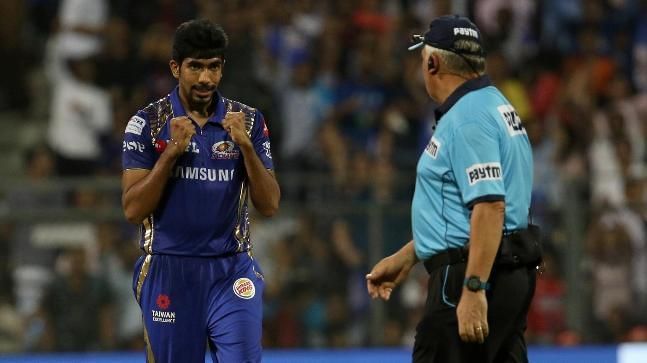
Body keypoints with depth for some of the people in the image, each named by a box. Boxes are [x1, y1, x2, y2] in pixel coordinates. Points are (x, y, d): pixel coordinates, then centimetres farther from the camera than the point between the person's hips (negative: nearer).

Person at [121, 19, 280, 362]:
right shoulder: (147, 123, -1)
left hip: (231, 271, 1)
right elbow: (133, 210, -7)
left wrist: (246, 146, -15)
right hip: (168, 272, 0)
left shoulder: (248, 121, 4)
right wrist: (172, 152, -17)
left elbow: (269, 205, -1)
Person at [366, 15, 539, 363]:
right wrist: (405, 258, 30)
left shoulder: (467, 118, -14)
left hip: (475, 271, -10)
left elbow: (489, 206, -24)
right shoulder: (491, 105, 19)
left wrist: (473, 290, -27)